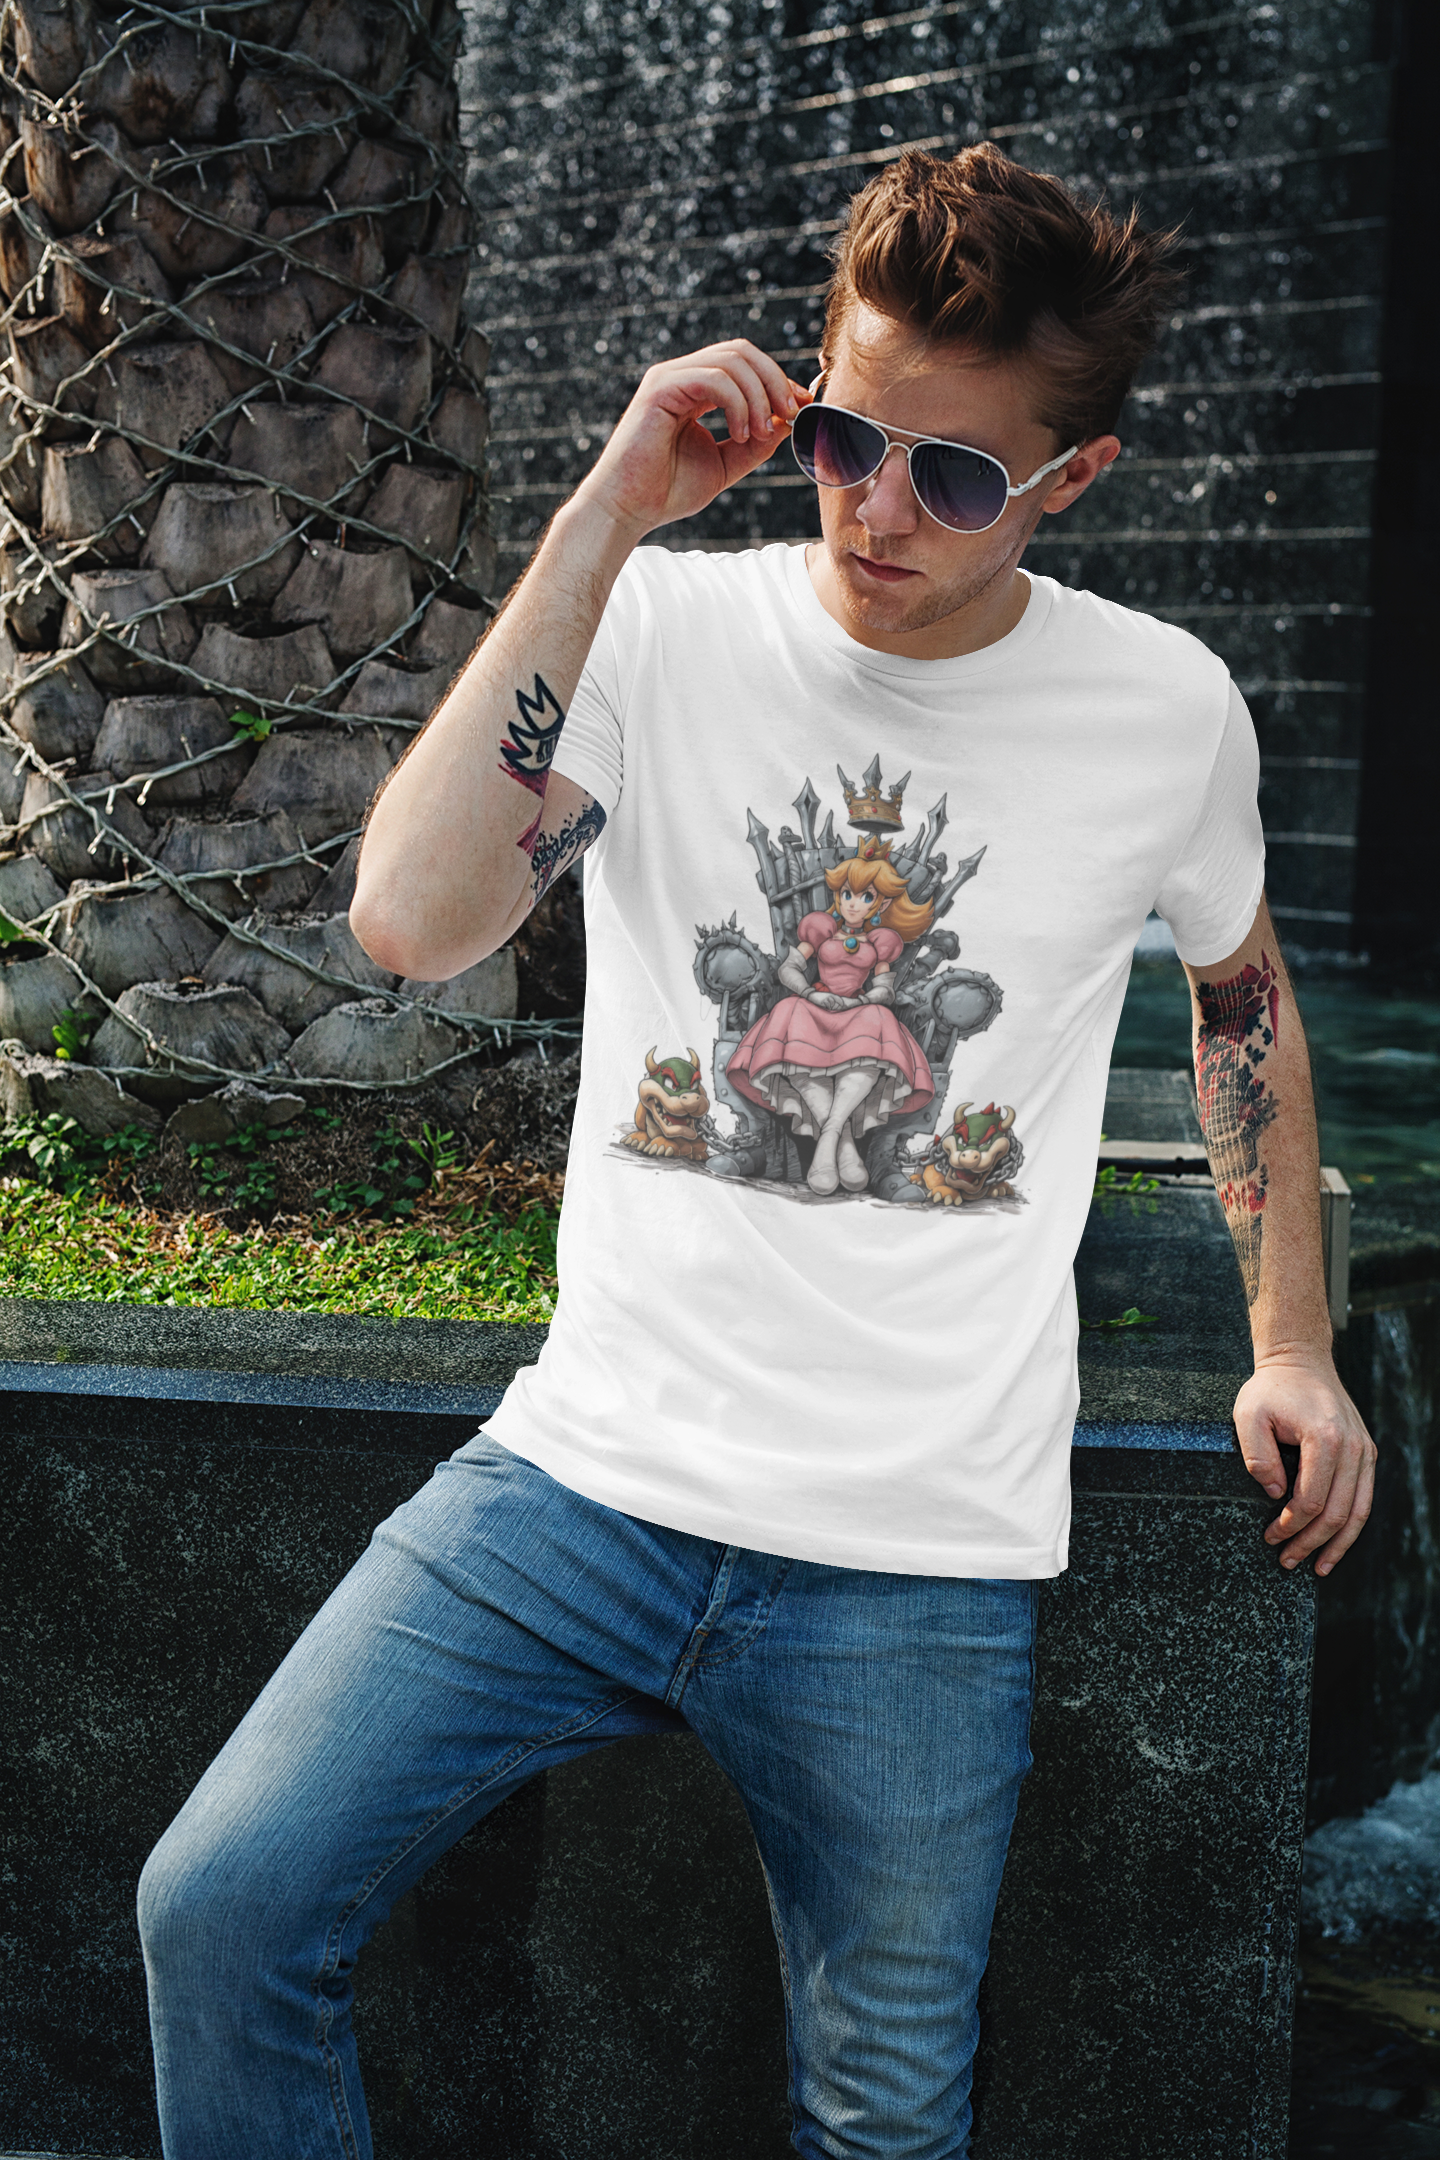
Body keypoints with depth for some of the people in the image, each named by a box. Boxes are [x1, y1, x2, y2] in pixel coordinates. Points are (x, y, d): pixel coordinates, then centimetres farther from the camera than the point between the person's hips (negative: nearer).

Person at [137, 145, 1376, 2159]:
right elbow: (412, 919, -19)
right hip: (593, 1466, 0)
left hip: (915, 1560, 0)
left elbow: (1245, 989, 19)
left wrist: (1293, 1346, 16)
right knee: (220, 1907, -11)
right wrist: (602, 521, -19)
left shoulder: (1164, 709, 0)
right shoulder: (665, 628, -3)